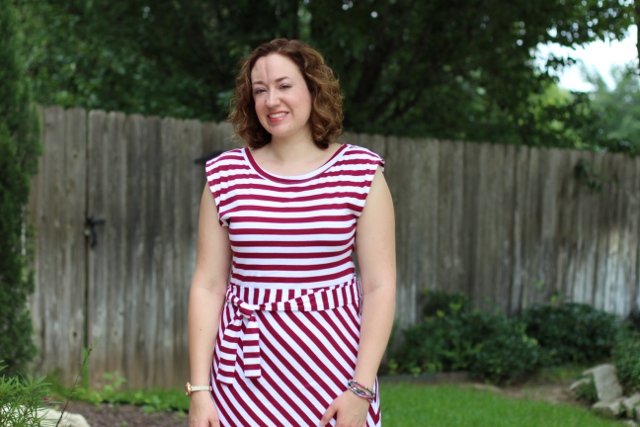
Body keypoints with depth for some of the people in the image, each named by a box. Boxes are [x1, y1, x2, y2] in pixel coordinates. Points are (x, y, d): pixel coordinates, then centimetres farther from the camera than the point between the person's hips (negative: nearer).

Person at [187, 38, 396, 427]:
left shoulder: (360, 173, -1)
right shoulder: (227, 176, 3)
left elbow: (379, 287, -4)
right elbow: (208, 286, 2)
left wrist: (361, 388, -12)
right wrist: (198, 388, -3)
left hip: (332, 368, -1)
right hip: (246, 374, 1)